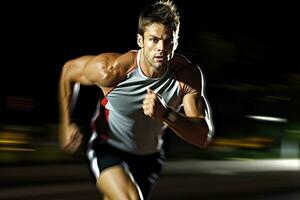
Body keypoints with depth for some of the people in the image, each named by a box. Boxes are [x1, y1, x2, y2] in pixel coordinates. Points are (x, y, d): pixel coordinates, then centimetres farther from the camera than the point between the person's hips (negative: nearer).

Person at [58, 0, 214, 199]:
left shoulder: (188, 74, -25)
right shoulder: (111, 70, -30)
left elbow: (204, 137, -28)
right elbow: (68, 70, -8)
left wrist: (166, 114, -45)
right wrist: (67, 124, -7)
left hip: (149, 156, 4)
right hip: (107, 149, -3)